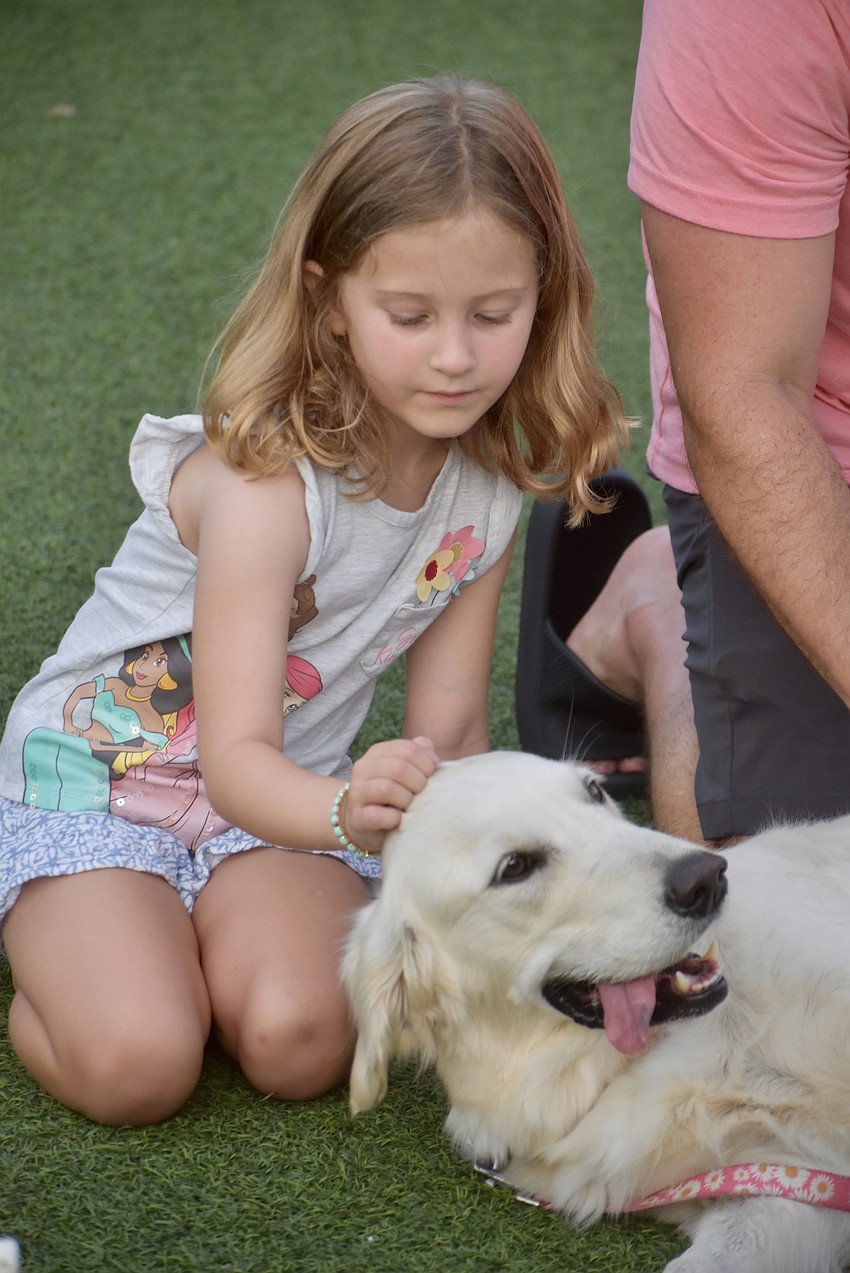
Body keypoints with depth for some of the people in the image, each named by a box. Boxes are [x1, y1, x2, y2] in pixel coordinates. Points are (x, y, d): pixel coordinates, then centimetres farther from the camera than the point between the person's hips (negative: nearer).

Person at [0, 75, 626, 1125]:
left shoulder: (494, 479, -8)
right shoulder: (268, 479, -28)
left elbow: (450, 727, 1)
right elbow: (237, 758, -32)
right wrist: (347, 811, -53)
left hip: (277, 797, 4)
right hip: (97, 776, -4)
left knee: (301, 1046, -23)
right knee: (137, 1066, -24)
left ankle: (184, 935, 8)